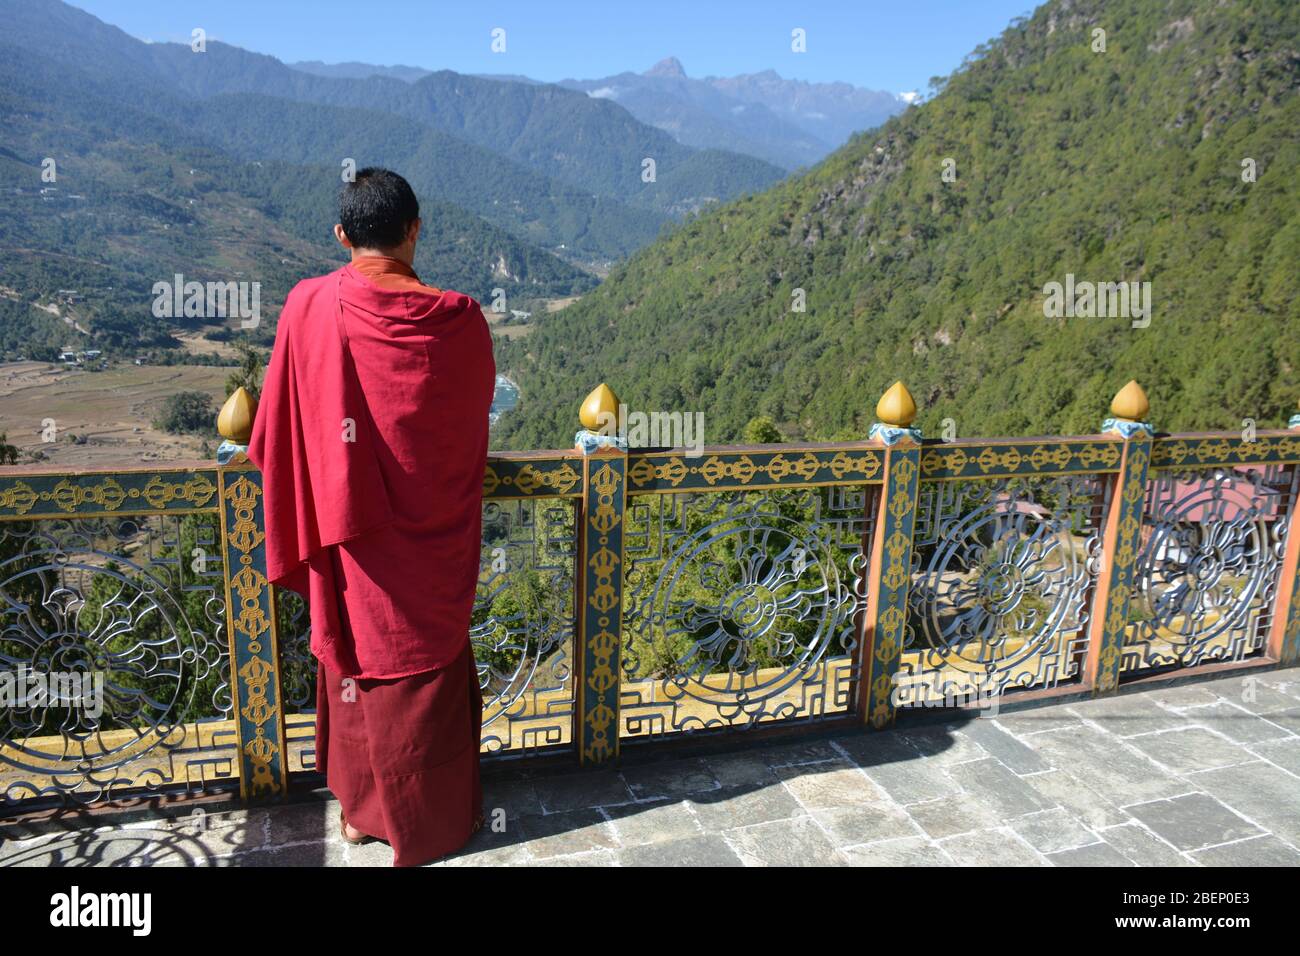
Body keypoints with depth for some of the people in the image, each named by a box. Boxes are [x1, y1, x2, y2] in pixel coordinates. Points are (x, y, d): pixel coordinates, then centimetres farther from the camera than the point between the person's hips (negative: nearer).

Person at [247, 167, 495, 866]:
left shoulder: (308, 307, -11)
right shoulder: (458, 319, -16)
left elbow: (275, 437, -4)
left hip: (353, 541, 1)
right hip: (433, 543, -1)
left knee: (354, 659, 20)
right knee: (426, 668, 15)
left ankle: (361, 807, 38)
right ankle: (427, 821, 32)